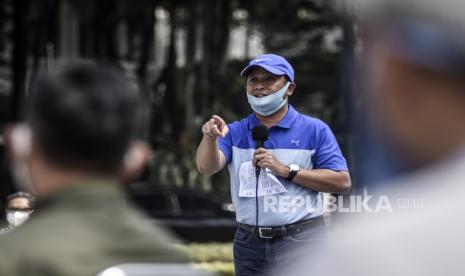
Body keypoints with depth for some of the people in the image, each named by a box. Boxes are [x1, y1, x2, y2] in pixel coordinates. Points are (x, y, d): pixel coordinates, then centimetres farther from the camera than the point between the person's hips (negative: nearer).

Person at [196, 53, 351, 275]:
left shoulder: (314, 130, -1)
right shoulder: (235, 132, 7)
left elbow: (343, 182, -7)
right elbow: (208, 167, -10)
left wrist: (287, 170, -15)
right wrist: (210, 138, -32)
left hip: (301, 241, -3)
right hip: (249, 244, 3)